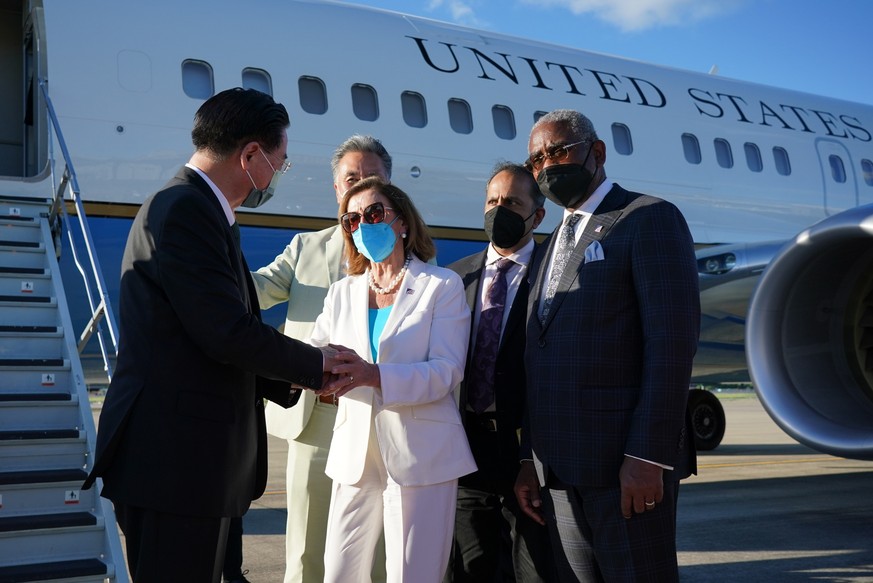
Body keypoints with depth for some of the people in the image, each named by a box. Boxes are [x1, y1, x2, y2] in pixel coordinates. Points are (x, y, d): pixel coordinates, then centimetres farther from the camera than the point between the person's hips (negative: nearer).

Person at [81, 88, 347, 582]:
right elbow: (229, 334, -21)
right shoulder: (185, 210, -16)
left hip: (191, 457, 10)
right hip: (176, 463, -10)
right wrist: (316, 364, -6)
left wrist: (298, 379, 13)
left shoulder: (199, 209, 16)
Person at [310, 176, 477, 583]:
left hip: (421, 454, -4)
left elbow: (447, 370, -13)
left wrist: (376, 376, -28)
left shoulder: (442, 286, -1)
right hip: (356, 453, 4)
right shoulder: (342, 292, 14)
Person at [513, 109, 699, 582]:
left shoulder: (650, 219, -2)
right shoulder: (550, 248, 21)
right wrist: (529, 460, 11)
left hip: (628, 461, -7)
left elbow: (672, 343, -13)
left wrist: (648, 455, -19)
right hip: (558, 471, 7)